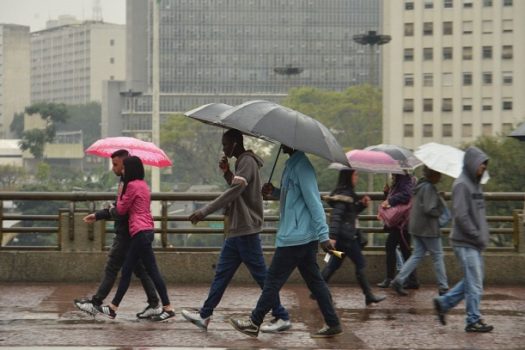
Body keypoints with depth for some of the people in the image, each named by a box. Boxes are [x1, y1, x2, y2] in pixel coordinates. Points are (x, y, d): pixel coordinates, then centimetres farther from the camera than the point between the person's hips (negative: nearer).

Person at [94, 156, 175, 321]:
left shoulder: (132, 185, -11)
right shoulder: (143, 184, 17)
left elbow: (121, 210, -3)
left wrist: (120, 194, 12)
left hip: (140, 232, -10)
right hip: (145, 231, 10)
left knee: (152, 270, -7)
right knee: (126, 270, 11)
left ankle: (168, 308, -5)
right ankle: (113, 308, 14)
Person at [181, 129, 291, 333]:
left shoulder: (247, 162, -14)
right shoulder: (242, 162, 17)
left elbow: (234, 191, -24)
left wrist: (205, 212, -27)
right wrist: (226, 172, 6)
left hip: (246, 231, -10)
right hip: (237, 230, 10)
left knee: (261, 275, -6)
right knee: (222, 273, 10)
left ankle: (282, 317, -1)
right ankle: (205, 315, 14)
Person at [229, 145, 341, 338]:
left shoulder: (301, 166, -16)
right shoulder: (292, 164, 15)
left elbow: (314, 201, -20)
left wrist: (323, 235, -23)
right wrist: (274, 192, 7)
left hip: (294, 237, -10)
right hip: (305, 237, 10)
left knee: (273, 279, 0)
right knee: (314, 280, 10)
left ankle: (254, 322, 8)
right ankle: (332, 324, 10)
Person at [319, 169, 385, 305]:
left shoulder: (348, 193, 14)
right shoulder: (344, 195, -16)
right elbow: (336, 216, -24)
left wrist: (362, 204, 7)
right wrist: (332, 236, -30)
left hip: (343, 235, 10)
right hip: (345, 235, -10)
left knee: (334, 263, 13)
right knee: (360, 263, -1)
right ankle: (369, 296, 5)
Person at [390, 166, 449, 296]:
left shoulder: (420, 185, 11)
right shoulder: (429, 188, -18)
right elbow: (429, 209, -23)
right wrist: (441, 213, -7)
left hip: (416, 227, 9)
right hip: (428, 228, -9)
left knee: (417, 255, 10)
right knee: (437, 256, 3)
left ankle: (398, 280, 1)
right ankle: (443, 287, 10)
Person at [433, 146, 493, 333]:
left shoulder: (475, 184, 14)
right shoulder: (461, 184, -14)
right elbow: (461, 215, -19)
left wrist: (484, 235, 8)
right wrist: (478, 237, -16)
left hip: (475, 243, 9)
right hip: (465, 243, -9)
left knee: (472, 281, 14)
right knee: (474, 283, -4)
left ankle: (443, 303, 24)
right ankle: (473, 320, 5)